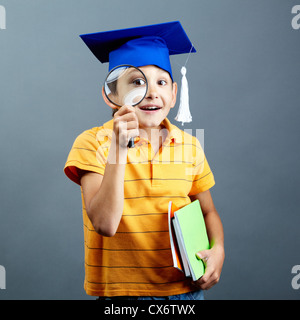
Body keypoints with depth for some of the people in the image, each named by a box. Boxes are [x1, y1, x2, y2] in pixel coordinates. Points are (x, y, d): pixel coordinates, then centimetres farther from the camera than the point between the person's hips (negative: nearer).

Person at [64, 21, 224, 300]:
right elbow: (104, 224, -21)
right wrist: (119, 147, -27)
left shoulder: (189, 146, -1)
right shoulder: (93, 143, -11)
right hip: (120, 290, -3)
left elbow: (207, 212, 11)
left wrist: (218, 250, -8)